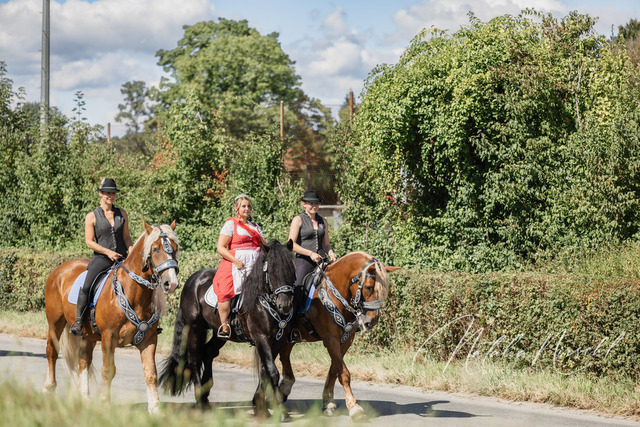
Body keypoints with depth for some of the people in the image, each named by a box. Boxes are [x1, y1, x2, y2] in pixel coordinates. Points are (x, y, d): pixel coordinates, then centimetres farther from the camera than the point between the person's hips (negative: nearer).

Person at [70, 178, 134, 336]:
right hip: (101, 258, -3)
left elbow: (126, 237, 14)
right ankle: (78, 321, -17)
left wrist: (132, 251, -6)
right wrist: (108, 252, -14)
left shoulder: (122, 214, 12)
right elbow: (89, 241, -2)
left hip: (121, 258, 4)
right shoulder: (91, 216, 2)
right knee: (86, 286, -25)